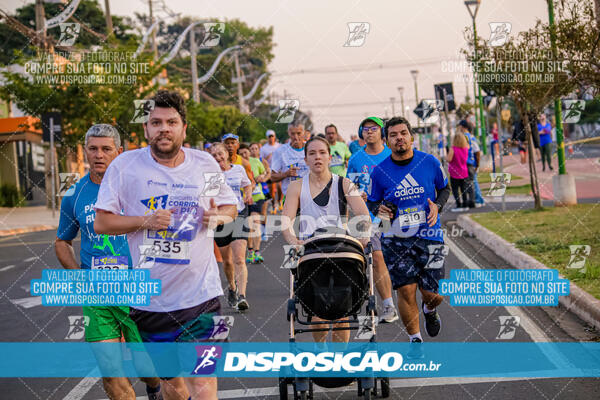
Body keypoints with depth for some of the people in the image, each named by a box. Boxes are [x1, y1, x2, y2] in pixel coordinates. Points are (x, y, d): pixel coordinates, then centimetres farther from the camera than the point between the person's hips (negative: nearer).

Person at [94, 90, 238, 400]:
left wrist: (218, 216, -8)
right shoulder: (124, 165, -2)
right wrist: (145, 221, -17)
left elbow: (231, 206, 16)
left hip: (200, 292, 0)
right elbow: (101, 223, -2)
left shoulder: (205, 164, 3)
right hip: (149, 296, 1)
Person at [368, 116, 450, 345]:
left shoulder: (430, 162, -2)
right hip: (395, 240, 0)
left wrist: (437, 206, -5)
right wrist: (379, 210, -12)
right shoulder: (380, 171, -3)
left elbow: (445, 189, 14)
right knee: (406, 291, -8)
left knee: (433, 294, 0)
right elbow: (372, 202, 11)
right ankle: (415, 339, 13)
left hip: (429, 236, 1)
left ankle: (429, 309, 39)